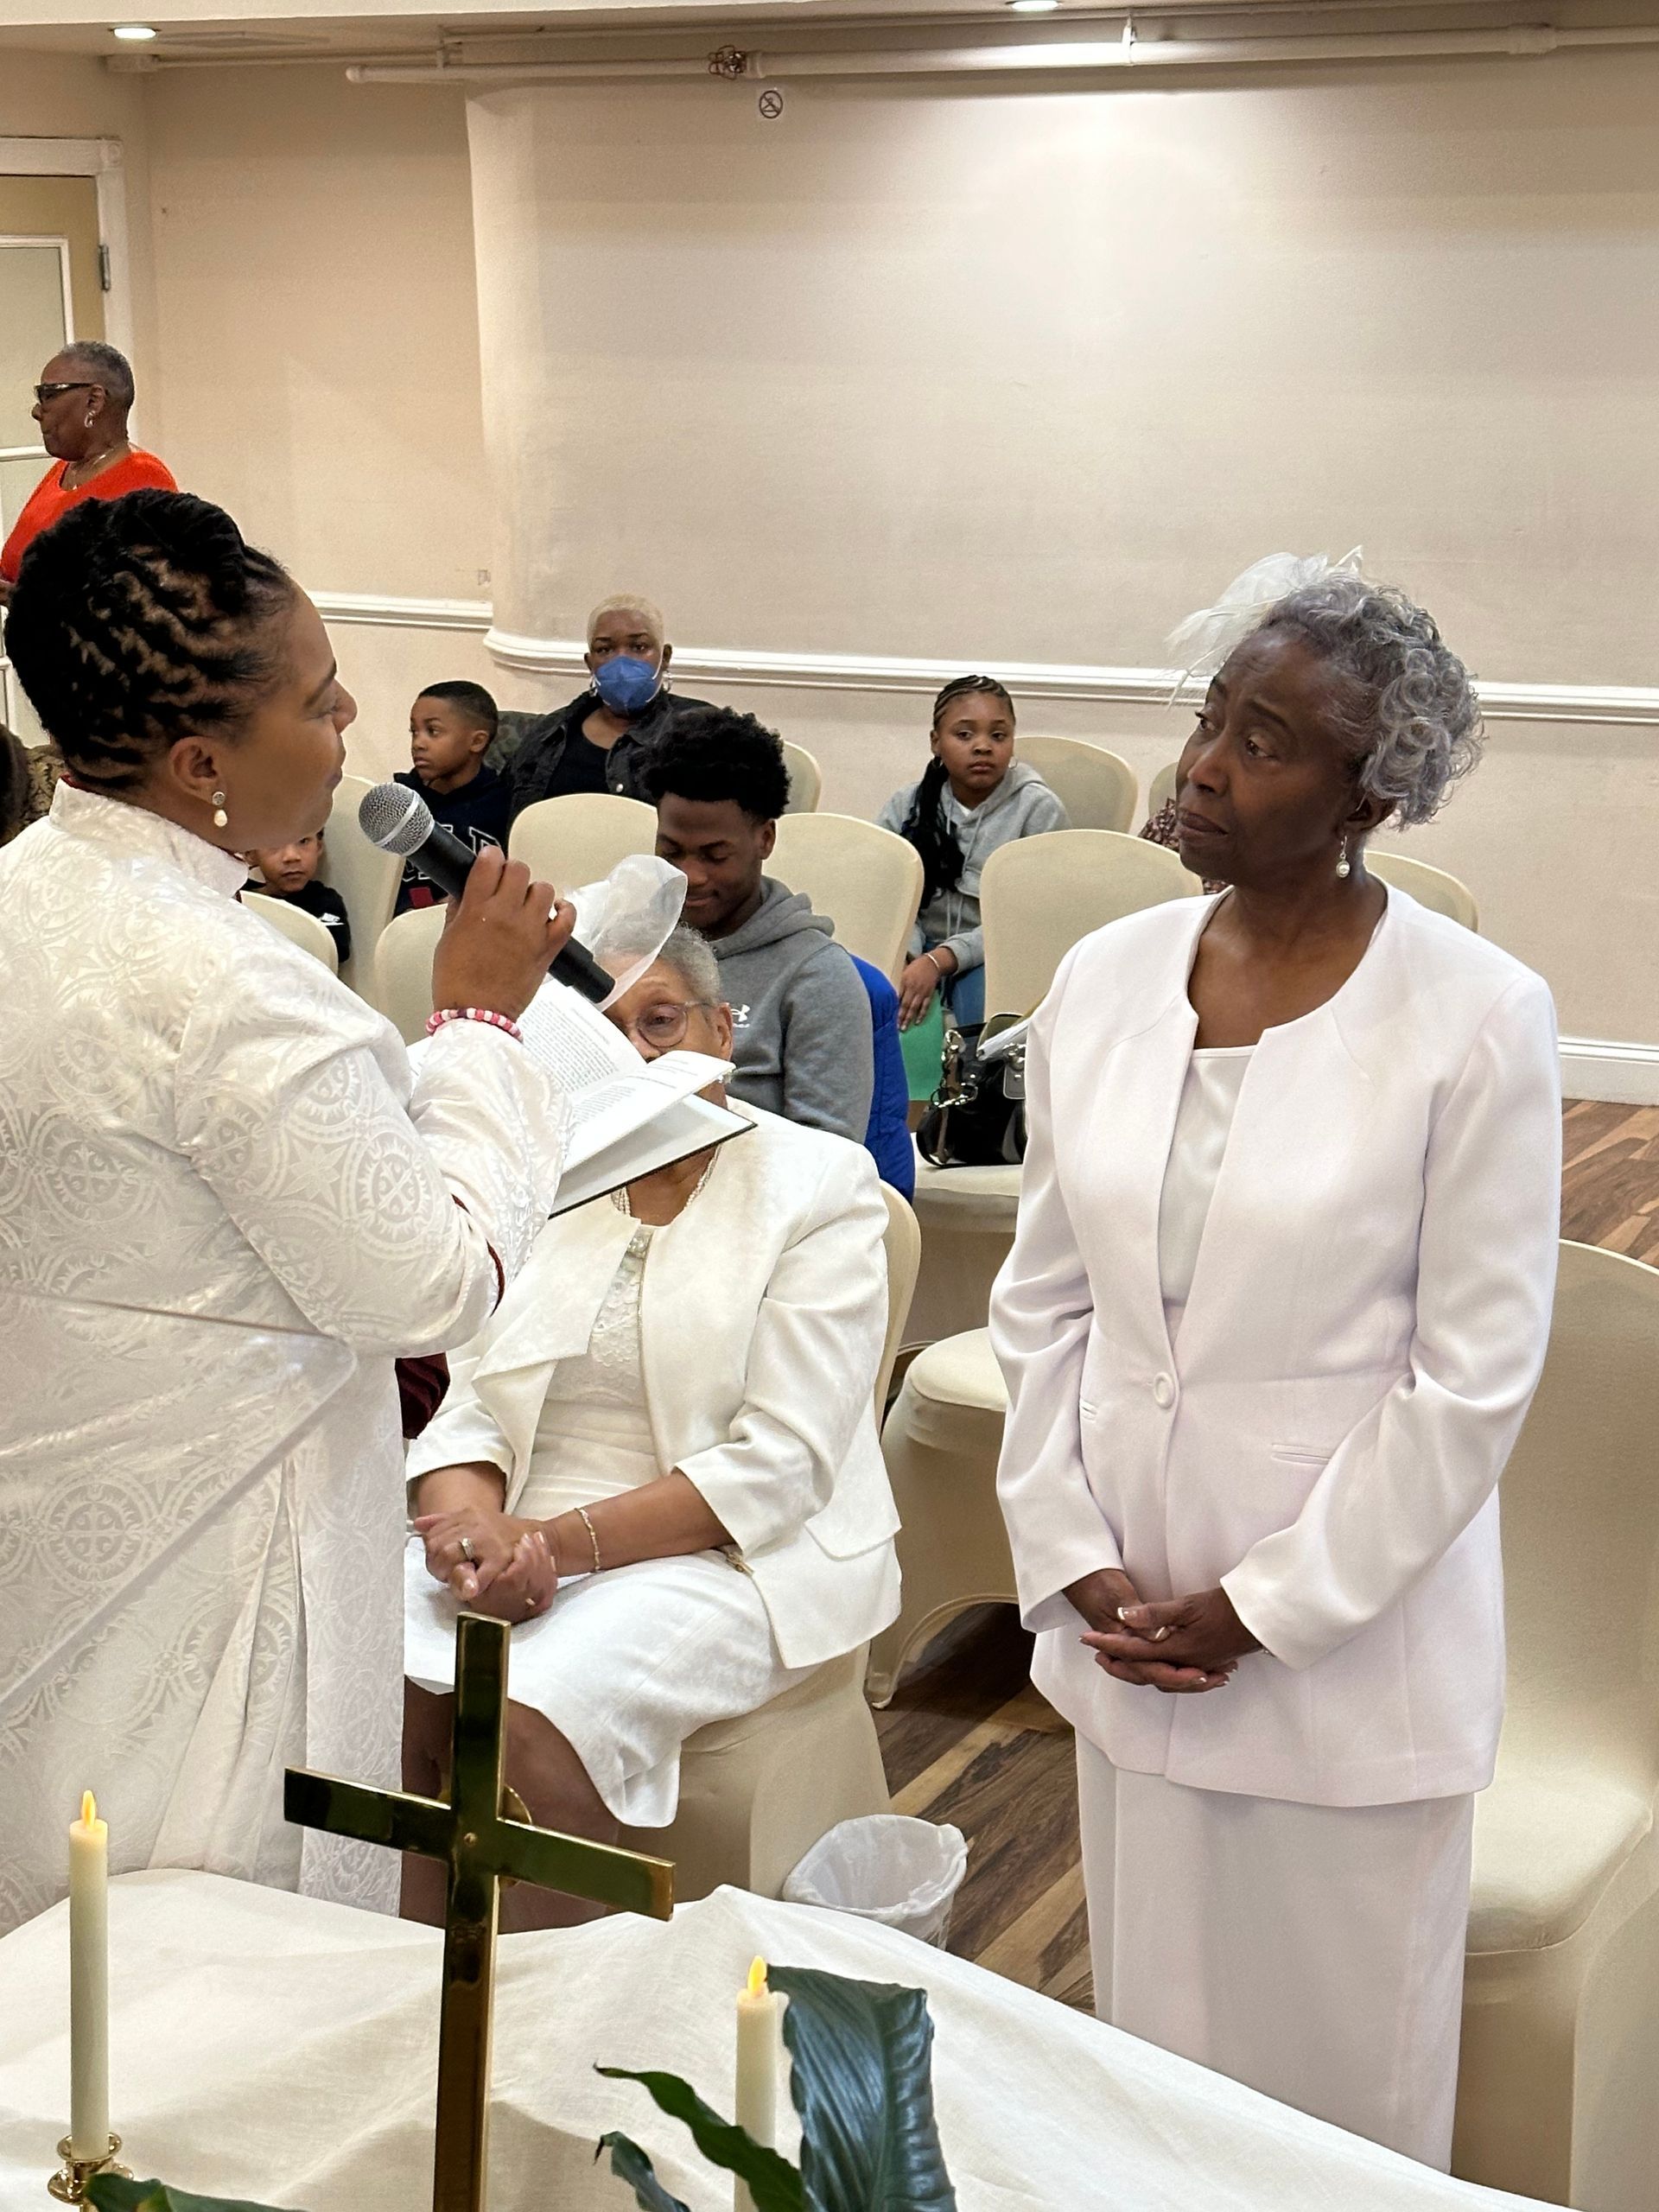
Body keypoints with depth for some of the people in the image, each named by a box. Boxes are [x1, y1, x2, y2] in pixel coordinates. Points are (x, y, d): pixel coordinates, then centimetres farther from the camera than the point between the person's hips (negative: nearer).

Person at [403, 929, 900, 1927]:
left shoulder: (821, 1184, -1)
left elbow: (778, 1466, -10)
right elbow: (473, 1408, 9)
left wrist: (565, 1541, -19)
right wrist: (470, 1521, -15)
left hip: (727, 1553, -4)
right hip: (523, 1540, 5)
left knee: (523, 1723, -31)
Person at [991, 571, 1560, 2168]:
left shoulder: (1476, 1017, -13)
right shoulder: (1105, 978, 1)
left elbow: (1473, 1376, -12)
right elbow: (1045, 1301, 7)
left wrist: (1264, 1610, -11)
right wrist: (1075, 1559, -2)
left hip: (1348, 1633, -4)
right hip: (1128, 1617, 4)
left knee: (1336, 2059, 9)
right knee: (1146, 2031, 16)